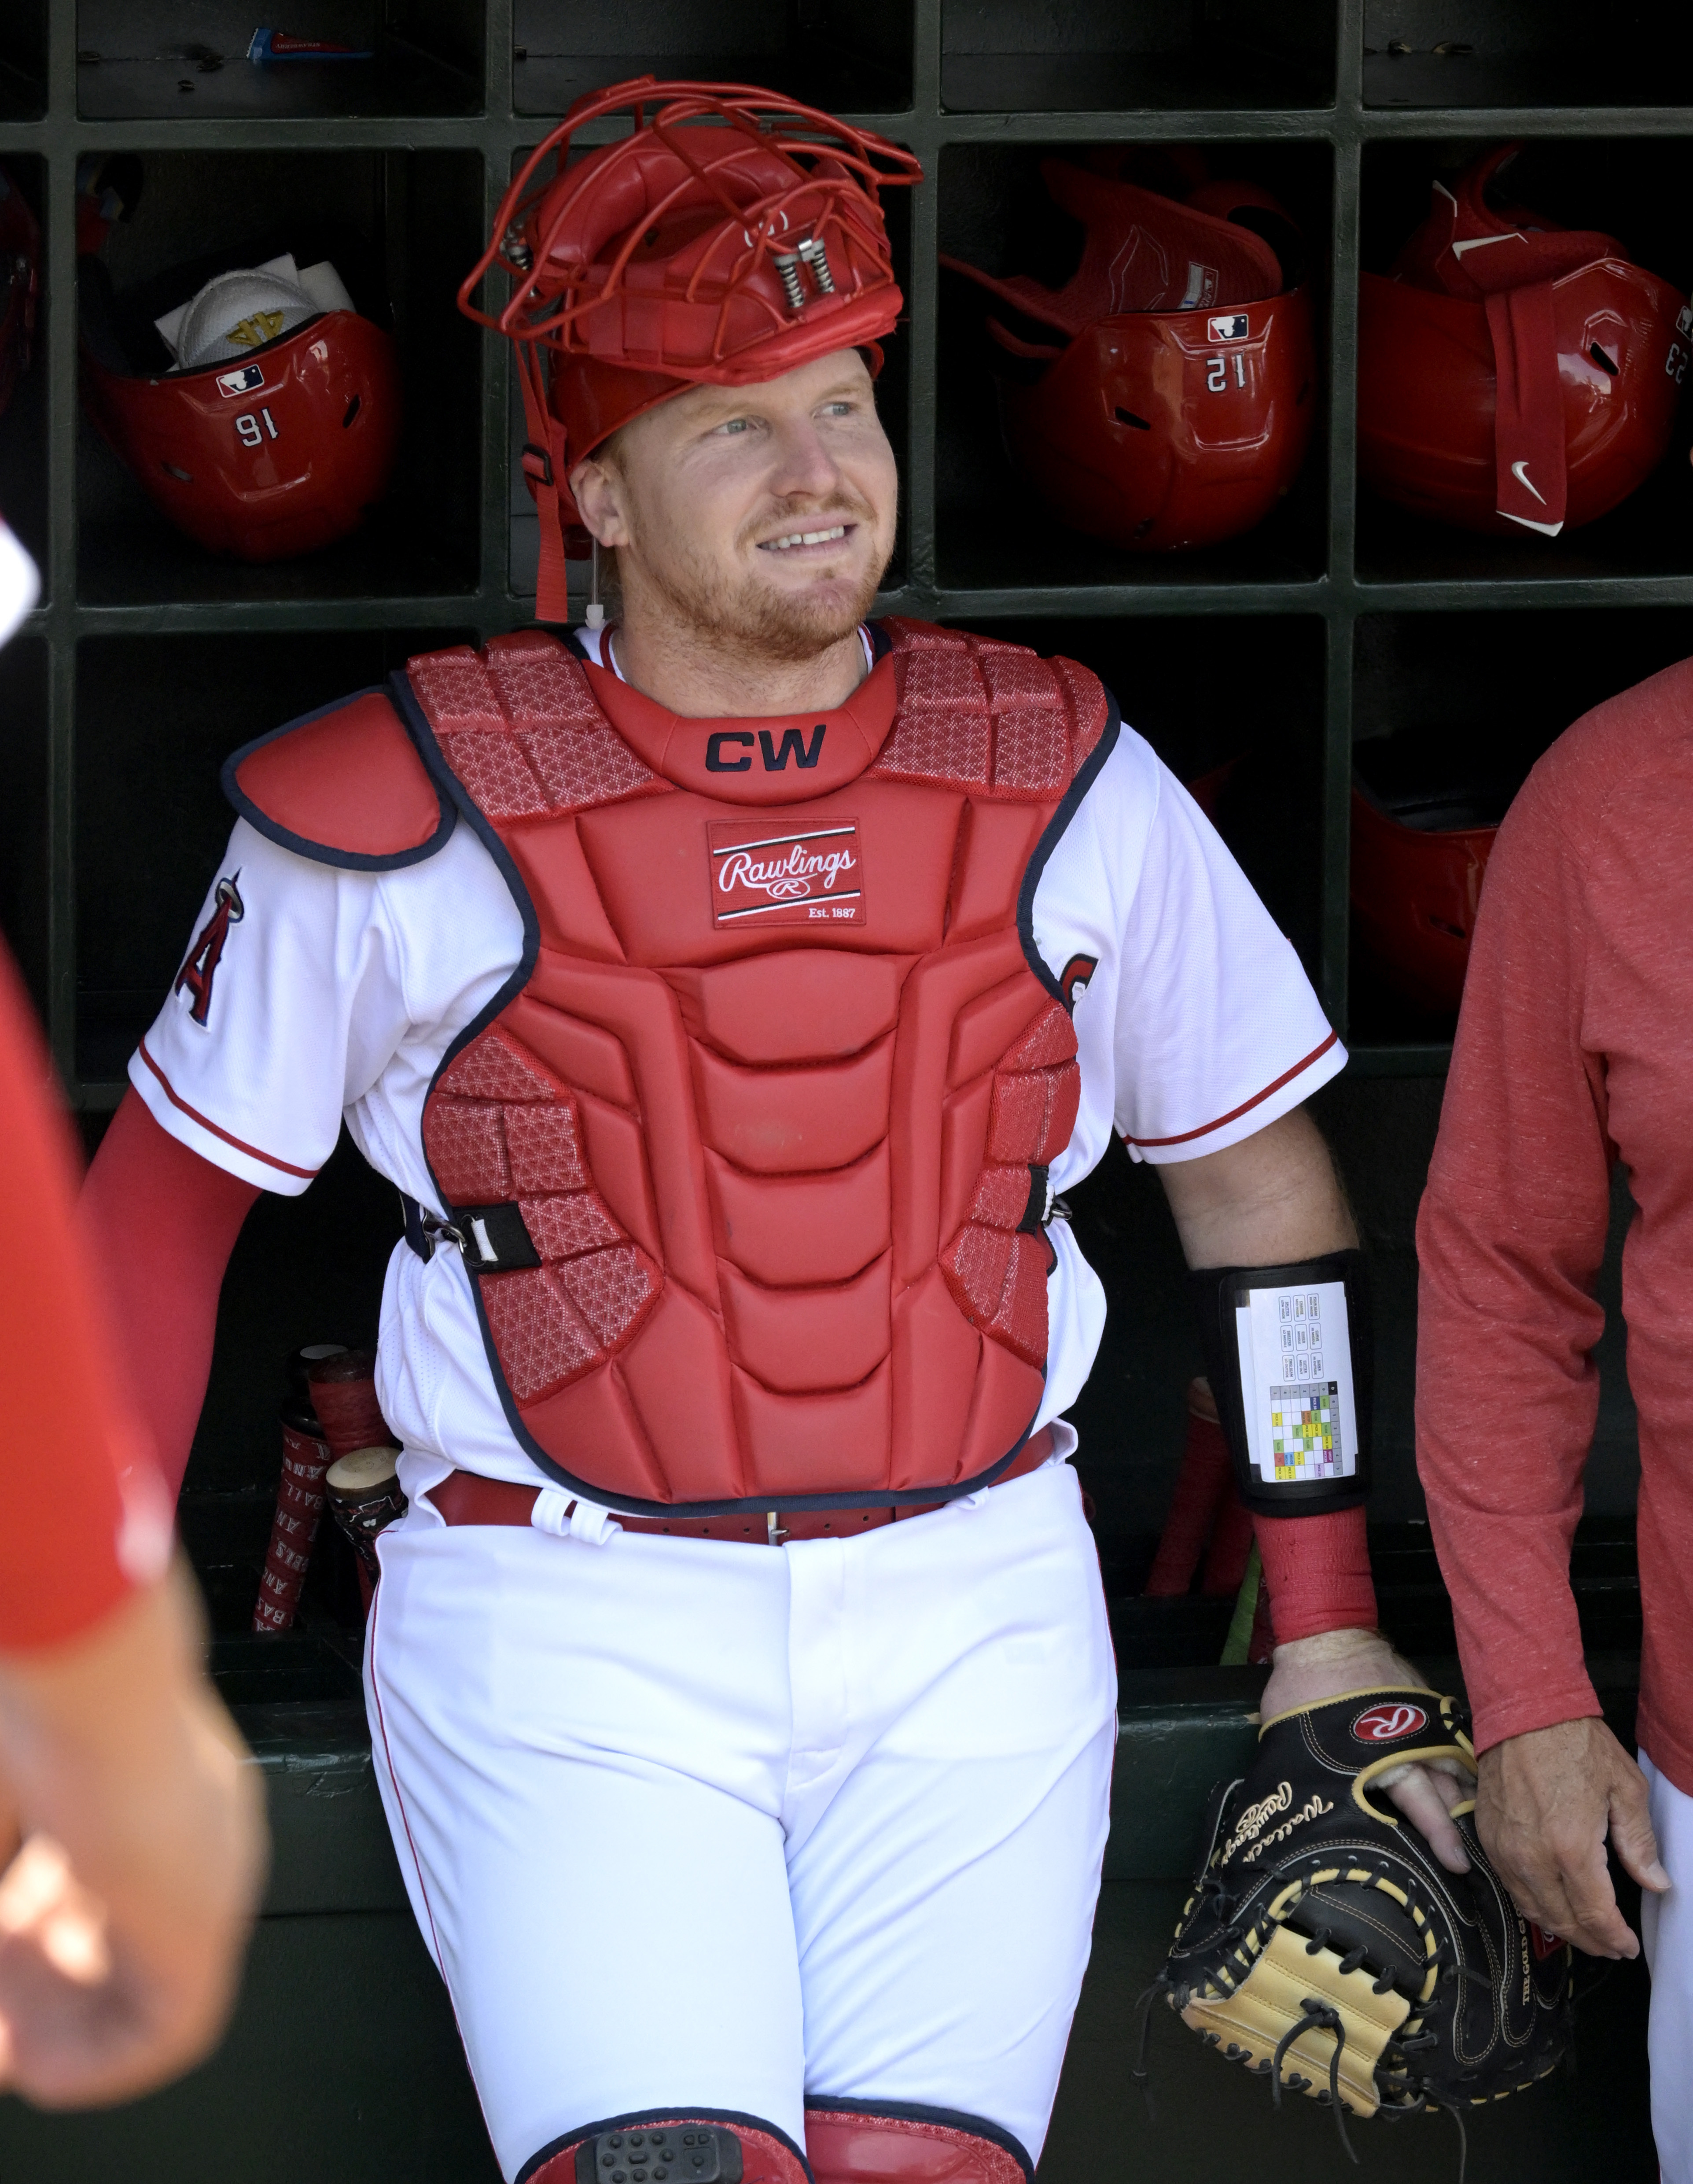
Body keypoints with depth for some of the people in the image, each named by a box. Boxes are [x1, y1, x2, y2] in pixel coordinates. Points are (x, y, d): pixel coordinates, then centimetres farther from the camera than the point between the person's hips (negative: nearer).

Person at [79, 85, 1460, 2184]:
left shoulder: (1066, 788, 4)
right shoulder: (405, 818, -4)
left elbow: (1257, 1169, 15)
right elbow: (165, 1196, 7)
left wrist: (1328, 1627, 13)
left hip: (972, 1625, 3)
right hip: (565, 1639, -2)